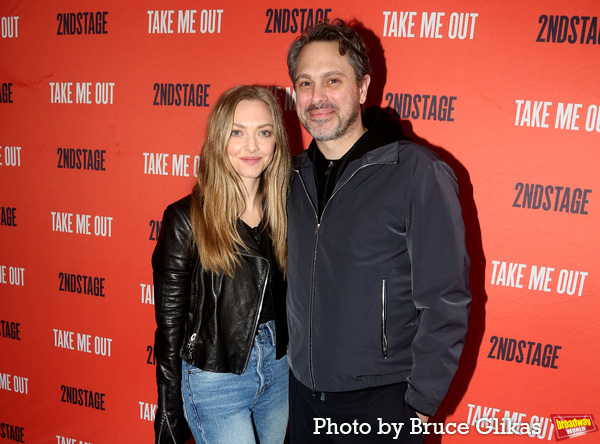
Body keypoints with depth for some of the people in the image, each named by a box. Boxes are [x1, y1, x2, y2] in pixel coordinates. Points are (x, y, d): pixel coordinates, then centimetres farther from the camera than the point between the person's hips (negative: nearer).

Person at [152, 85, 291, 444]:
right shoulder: (186, 219, -13)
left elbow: (291, 300, 5)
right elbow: (170, 323, -9)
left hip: (280, 371, 5)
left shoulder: (284, 209, -1)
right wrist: (170, 412, -4)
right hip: (215, 382, -4)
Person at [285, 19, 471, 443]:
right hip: (302, 392, 5)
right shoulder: (296, 174, 0)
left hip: (382, 402, -5)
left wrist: (421, 405, -12)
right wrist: (289, 363, 9)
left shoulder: (418, 173, -16)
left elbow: (445, 301, -14)